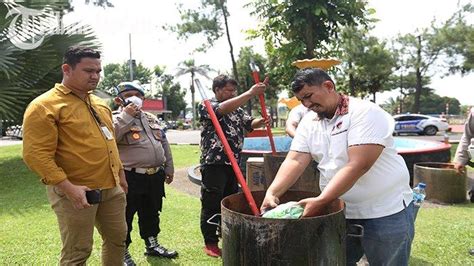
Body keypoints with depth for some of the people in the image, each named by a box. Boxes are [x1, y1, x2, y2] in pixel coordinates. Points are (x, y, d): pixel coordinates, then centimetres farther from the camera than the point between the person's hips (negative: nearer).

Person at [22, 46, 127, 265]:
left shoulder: (99, 104, 14)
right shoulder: (44, 106, -11)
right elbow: (36, 154, -18)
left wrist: (120, 174, 21)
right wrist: (67, 187, -24)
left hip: (111, 188, 8)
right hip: (76, 192, -7)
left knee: (117, 239, 18)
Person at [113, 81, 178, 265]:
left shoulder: (151, 118, 14)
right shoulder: (116, 118, -5)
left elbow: (164, 143, 18)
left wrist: (169, 168, 16)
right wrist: (126, 115, -22)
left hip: (155, 176, 7)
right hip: (130, 177, -6)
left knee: (151, 213, 19)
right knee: (125, 216, 5)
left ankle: (152, 245, 36)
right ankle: (122, 251, 21)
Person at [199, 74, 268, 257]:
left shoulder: (237, 109, 16)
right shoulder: (207, 106, -7)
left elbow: (249, 123, 20)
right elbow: (224, 109, -26)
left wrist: (260, 122, -4)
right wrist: (251, 93, -29)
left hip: (233, 163, 7)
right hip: (214, 163, -7)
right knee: (211, 205, 2)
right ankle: (210, 243, 15)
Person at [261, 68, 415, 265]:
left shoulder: (365, 113, -17)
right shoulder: (309, 122, 2)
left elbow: (358, 165, -27)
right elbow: (295, 161, -6)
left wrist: (320, 201, -31)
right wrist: (272, 193, -22)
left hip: (386, 213, -5)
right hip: (340, 211, 6)